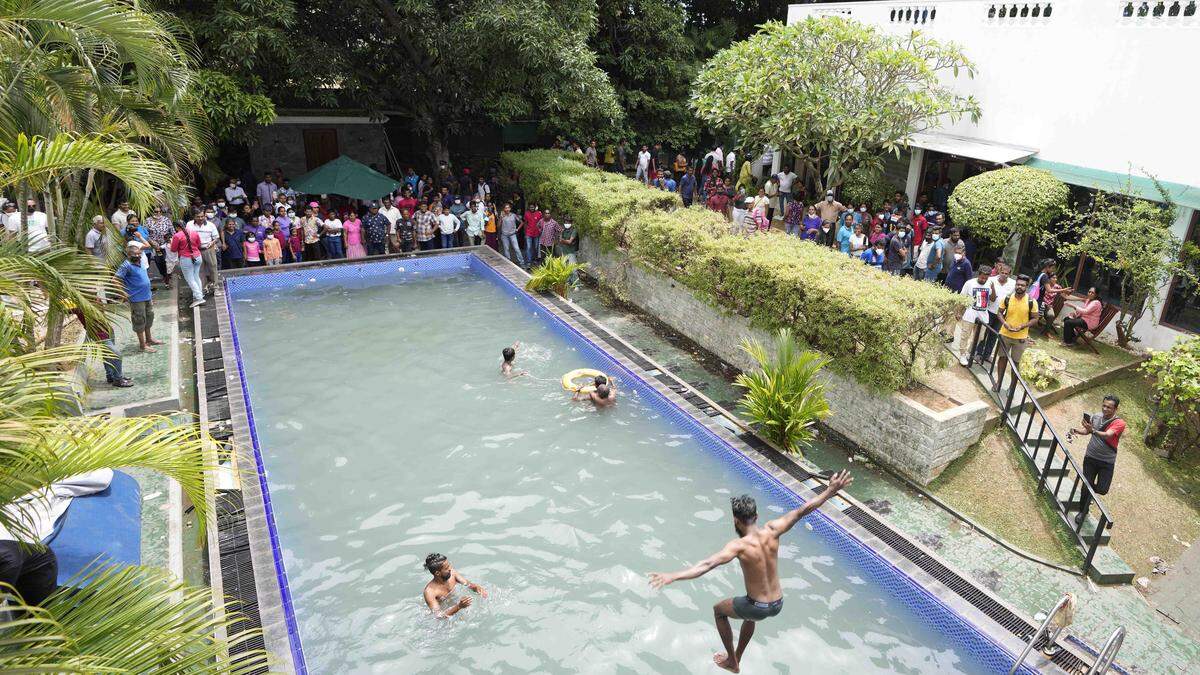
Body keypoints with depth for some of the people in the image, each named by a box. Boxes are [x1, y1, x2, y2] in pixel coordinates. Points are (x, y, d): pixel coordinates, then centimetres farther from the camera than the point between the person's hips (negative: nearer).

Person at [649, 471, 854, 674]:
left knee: (718, 610, 25)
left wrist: (673, 576, -47)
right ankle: (737, 658, 53)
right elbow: (802, 510, -6)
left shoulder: (739, 546, -26)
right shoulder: (771, 531, -12)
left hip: (758, 608, -5)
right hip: (778, 604, 6)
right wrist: (830, 491, 1)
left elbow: (707, 564, -39)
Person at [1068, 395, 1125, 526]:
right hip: (1090, 457, 2)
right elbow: (1087, 430, 13)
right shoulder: (1096, 416, -4)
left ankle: (1089, 490, 33)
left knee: (1102, 490, -2)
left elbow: (1107, 435, -36)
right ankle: (1083, 511, 18)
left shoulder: (1119, 423, -18)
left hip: (1107, 462, -2)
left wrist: (1093, 430, -54)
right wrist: (1077, 431, -8)